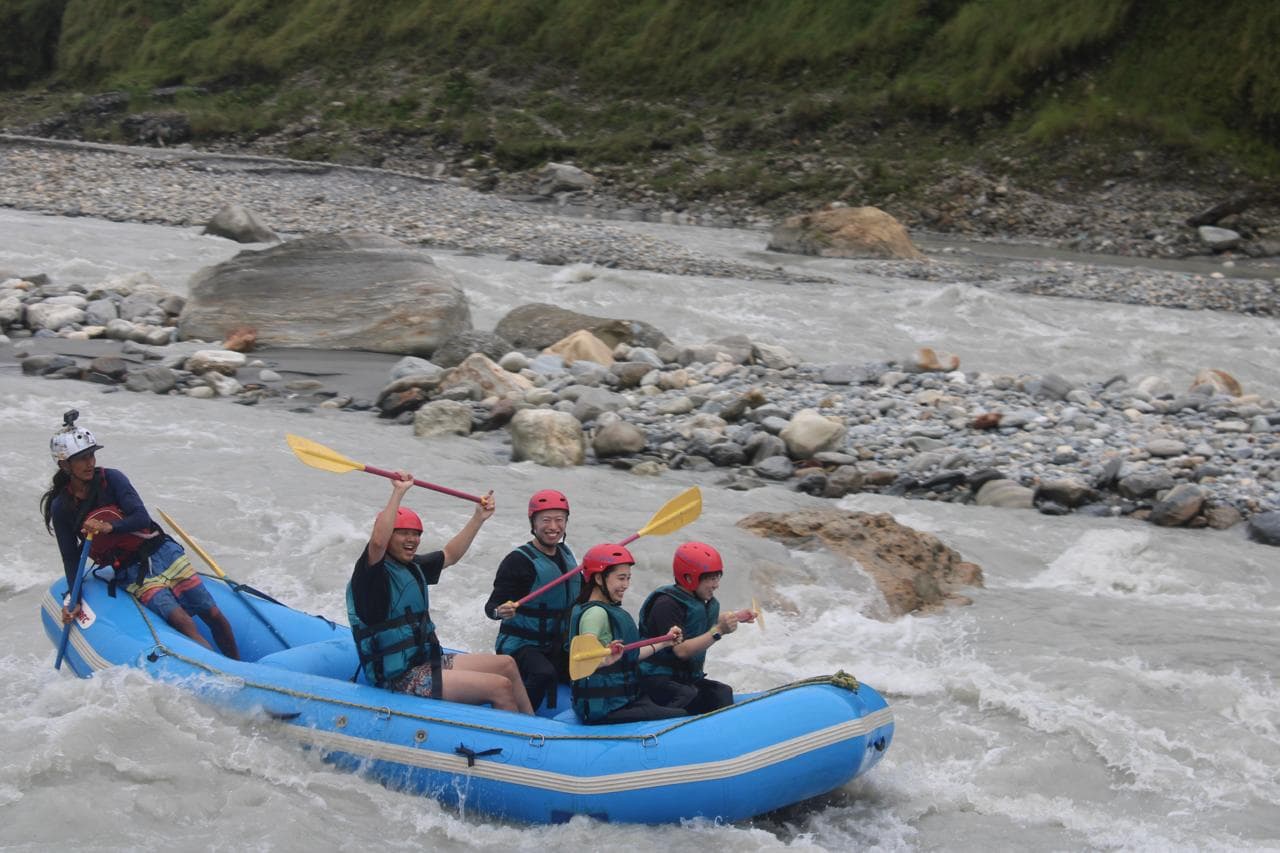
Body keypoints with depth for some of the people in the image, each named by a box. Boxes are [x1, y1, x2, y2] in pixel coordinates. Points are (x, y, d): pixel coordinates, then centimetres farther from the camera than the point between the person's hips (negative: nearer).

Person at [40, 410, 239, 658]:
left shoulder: (110, 479, -3)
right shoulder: (61, 507, -1)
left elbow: (142, 518, -12)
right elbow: (71, 558, 5)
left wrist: (110, 527, -29)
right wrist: (75, 600, -4)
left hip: (163, 553, 1)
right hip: (133, 576, -1)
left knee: (213, 614, -7)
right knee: (183, 622, -21)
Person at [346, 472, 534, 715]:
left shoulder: (412, 567, 14)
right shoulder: (372, 572, -13)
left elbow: (450, 555, 29)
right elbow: (377, 542, -35)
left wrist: (478, 518, 27)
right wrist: (399, 492, -35)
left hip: (426, 662, 10)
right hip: (400, 679, -10)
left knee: (506, 665, 8)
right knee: (500, 687, -17)